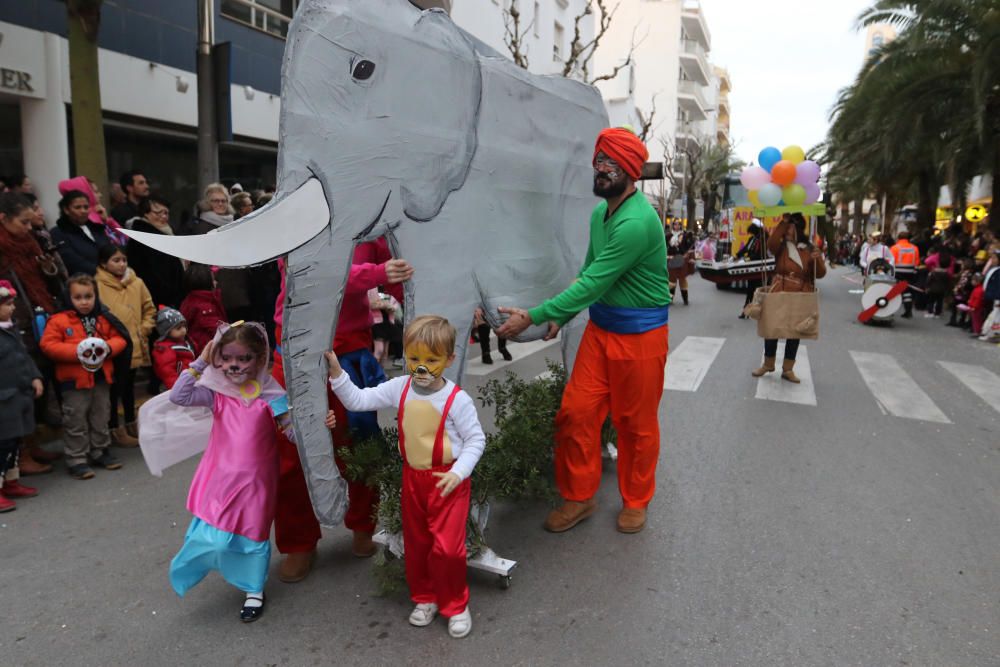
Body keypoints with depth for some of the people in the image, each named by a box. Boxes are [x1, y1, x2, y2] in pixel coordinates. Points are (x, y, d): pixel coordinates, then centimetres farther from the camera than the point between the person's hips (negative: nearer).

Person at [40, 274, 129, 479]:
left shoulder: (104, 319, 4)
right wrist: (76, 352, -23)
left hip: (101, 376, 4)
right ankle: (76, 460, 14)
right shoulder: (59, 320, -8)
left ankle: (100, 451, 32)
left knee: (101, 417, 17)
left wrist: (108, 347, -16)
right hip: (75, 379, -4)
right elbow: (48, 345, -13)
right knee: (76, 421, 4)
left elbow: (120, 339, 5)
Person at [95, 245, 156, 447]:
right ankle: (115, 430, 14)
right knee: (114, 388, 3)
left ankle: (131, 424, 33)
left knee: (129, 386, 19)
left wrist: (144, 329, 2)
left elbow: (149, 309, 13)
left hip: (135, 346, 5)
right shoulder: (97, 285, -10)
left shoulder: (137, 283, 4)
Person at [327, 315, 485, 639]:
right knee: (415, 543, 17)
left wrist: (458, 473, -23)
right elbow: (358, 401, -2)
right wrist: (336, 372, -12)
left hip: (448, 480, -5)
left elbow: (476, 440, -12)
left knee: (447, 547, -5)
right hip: (413, 478, 5)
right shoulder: (400, 388, -5)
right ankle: (425, 598, 39)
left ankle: (455, 604, 20)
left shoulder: (457, 399, -18)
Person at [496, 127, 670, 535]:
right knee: (575, 412, 4)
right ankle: (579, 497, 22)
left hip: (639, 333, -7)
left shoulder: (637, 222, -23)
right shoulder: (600, 213, 6)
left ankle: (635, 502, 29)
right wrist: (562, 316, 6)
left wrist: (533, 317, -24)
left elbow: (592, 284, -26)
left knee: (635, 423, 8)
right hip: (599, 327, 7)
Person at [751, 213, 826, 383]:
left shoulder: (811, 249, 1)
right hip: (778, 294, 0)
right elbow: (771, 243, -23)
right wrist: (783, 222, -22)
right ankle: (768, 364, 21)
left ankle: (788, 369, 17)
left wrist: (818, 259, -20)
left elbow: (820, 274, -1)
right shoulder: (781, 246, 1)